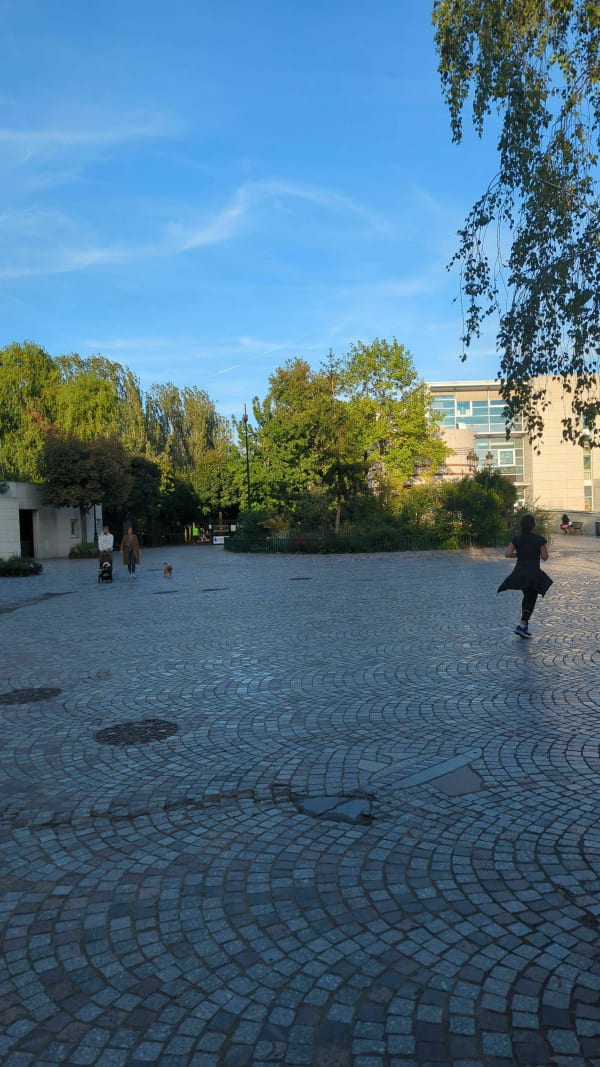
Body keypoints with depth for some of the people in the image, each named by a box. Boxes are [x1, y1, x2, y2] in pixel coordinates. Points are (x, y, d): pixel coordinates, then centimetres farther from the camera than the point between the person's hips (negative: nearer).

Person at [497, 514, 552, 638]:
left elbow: (507, 554, -3)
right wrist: (544, 547, 13)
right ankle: (522, 625, -8)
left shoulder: (516, 538, 1)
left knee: (527, 597, 23)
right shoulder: (540, 539, -9)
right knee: (531, 600, 6)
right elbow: (544, 557, -5)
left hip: (519, 573, 5)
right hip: (533, 573, -4)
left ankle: (525, 624, 24)